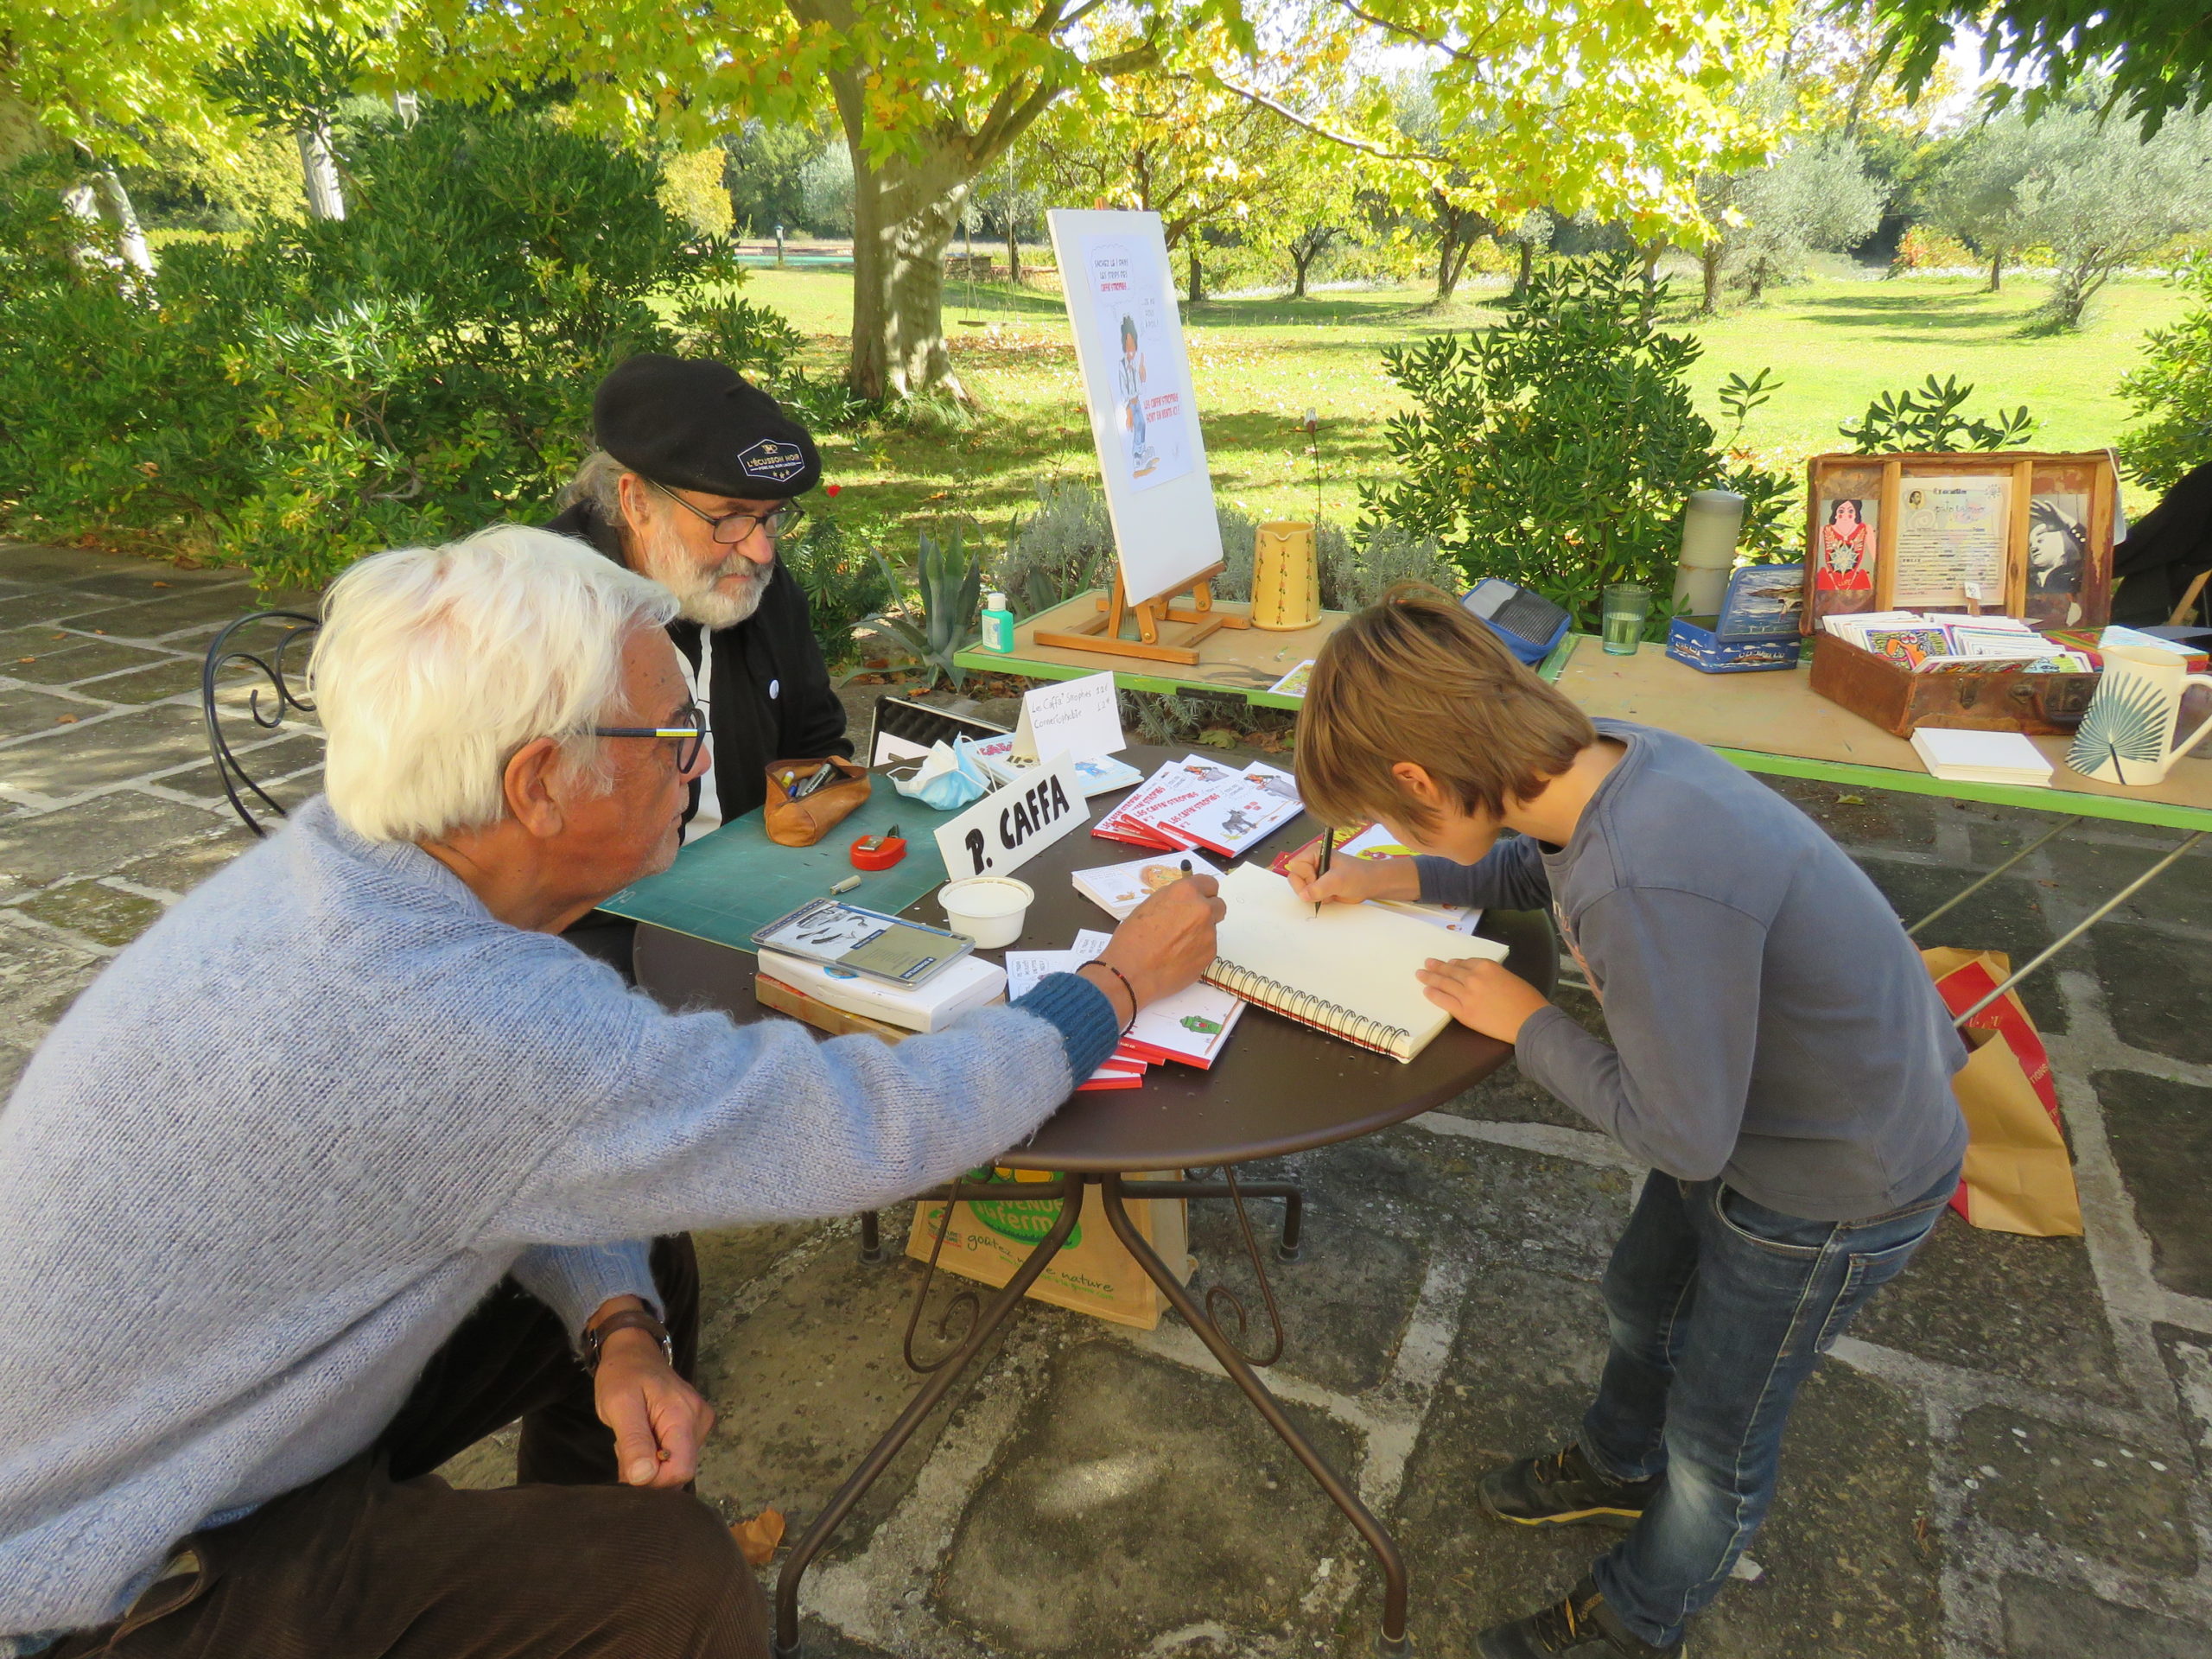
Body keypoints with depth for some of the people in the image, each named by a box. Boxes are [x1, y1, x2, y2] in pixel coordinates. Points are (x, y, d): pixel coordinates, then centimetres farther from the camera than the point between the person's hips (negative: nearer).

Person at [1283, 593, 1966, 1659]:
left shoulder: (1648, 890, -43)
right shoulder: (1603, 759, -16)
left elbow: (1682, 1135, -29)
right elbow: (1547, 864, 9)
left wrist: (1526, 1023, -18)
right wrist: (1402, 881, -2)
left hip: (1839, 1183, -8)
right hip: (1751, 1106, 8)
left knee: (1715, 1443, 17)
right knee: (1639, 1304, 30)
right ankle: (1616, 1467, 61)